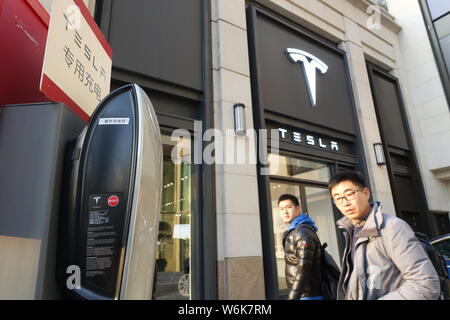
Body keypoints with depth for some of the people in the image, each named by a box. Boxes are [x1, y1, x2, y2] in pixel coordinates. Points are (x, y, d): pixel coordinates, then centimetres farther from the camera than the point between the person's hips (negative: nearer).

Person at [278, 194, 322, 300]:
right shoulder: (294, 232, 12)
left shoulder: (303, 232, -17)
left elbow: (304, 270, -24)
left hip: (309, 296, -9)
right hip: (303, 295, 9)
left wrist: (292, 298, -26)